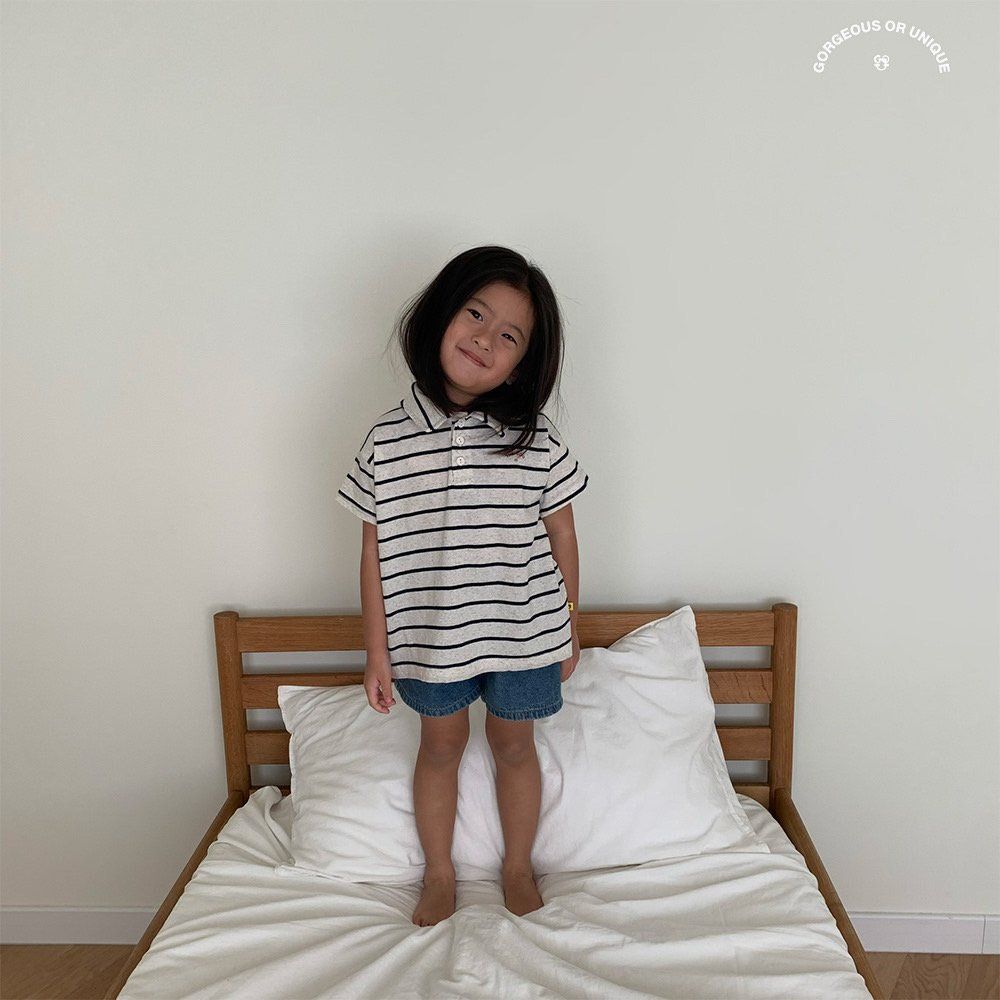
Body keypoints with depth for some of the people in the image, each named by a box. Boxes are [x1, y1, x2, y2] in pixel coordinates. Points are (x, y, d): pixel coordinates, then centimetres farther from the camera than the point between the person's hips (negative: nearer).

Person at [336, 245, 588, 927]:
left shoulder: (536, 439, -11)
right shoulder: (388, 440, -10)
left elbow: (562, 536, -1)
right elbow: (375, 554, -4)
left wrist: (569, 632, 4)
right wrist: (377, 652, -1)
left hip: (522, 633, 0)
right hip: (430, 636, 1)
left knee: (515, 745, 19)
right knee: (442, 745, 20)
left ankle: (518, 868, 45)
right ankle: (440, 876, 43)